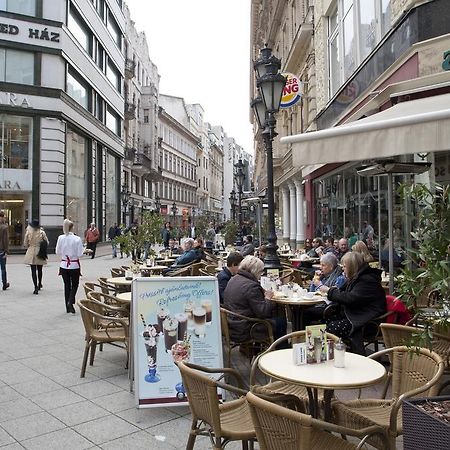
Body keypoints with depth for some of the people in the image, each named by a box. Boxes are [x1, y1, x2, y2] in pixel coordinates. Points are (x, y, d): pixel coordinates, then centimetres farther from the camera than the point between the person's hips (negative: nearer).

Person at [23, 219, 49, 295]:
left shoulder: (28, 232, -7)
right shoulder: (42, 232, -8)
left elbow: (25, 243, 1)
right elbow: (47, 243, -2)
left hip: (31, 253, -1)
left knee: (33, 270, 1)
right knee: (39, 270, 18)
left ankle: (36, 288, -4)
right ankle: (39, 284, 35)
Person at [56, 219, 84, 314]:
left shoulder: (60, 238, -6)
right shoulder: (77, 239, -14)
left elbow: (57, 252, 1)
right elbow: (79, 253, -12)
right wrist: (84, 250, 7)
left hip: (64, 265, 3)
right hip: (74, 265, -3)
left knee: (67, 285, 14)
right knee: (74, 285, 13)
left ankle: (68, 307, 18)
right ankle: (70, 301, -10)